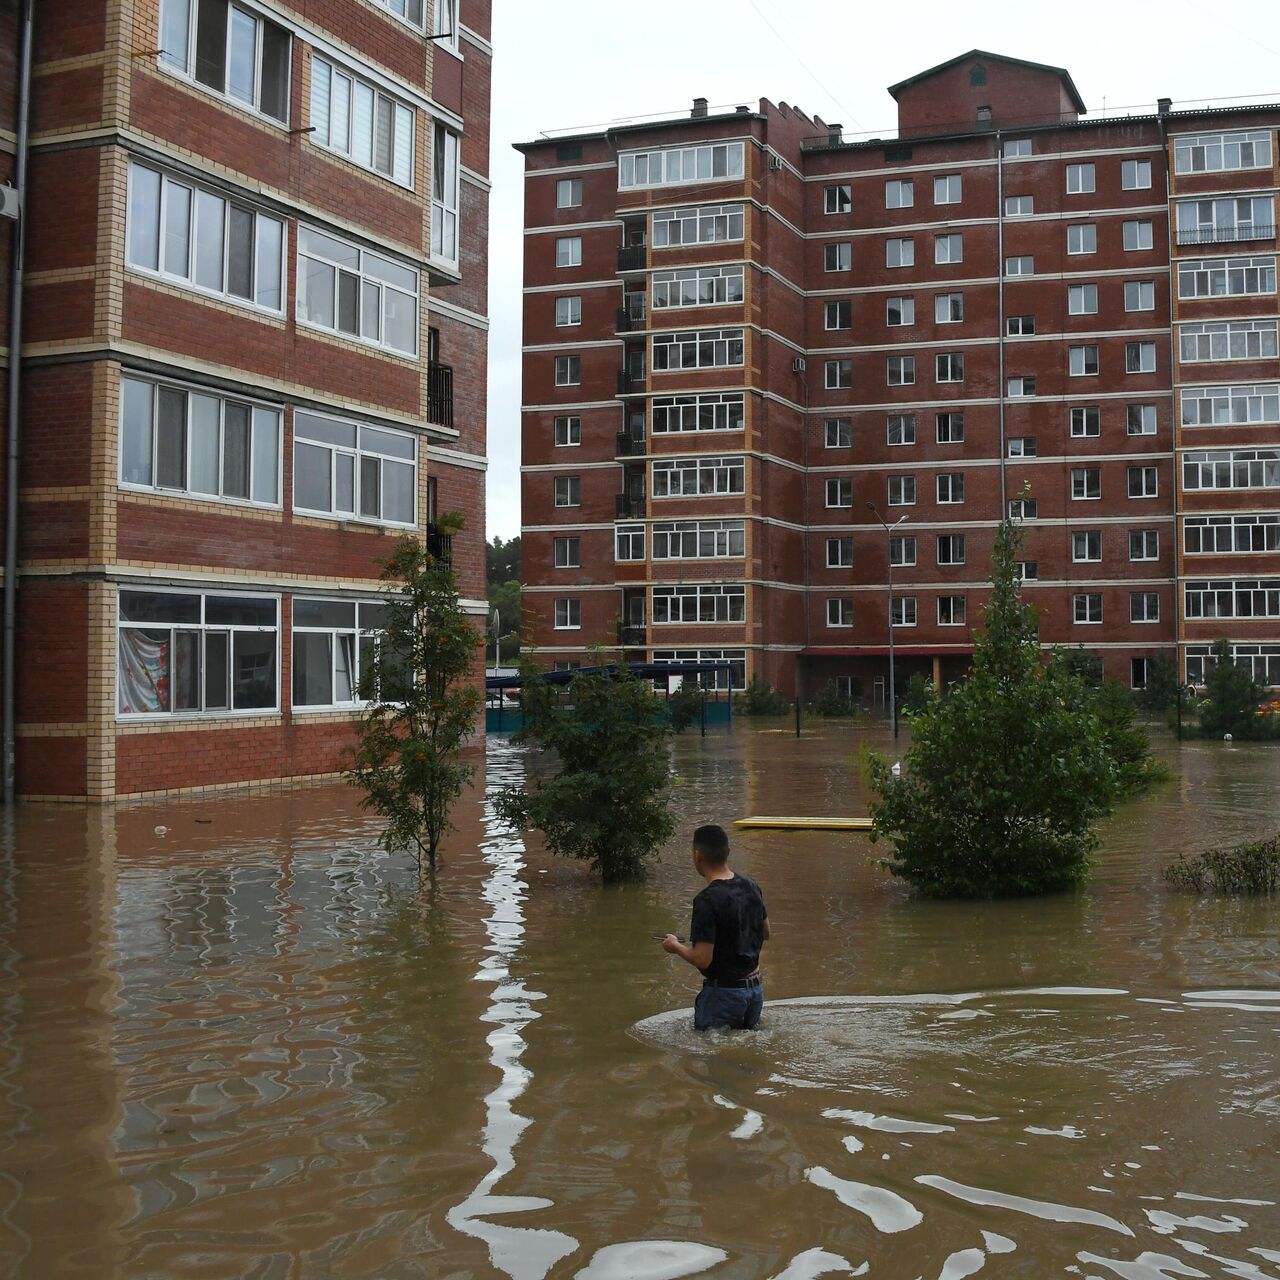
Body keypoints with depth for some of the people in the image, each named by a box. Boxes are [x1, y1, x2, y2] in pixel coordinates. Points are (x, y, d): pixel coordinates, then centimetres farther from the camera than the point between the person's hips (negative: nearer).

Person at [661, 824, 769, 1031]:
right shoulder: (751, 886, 2)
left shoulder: (707, 901, -22)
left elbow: (702, 960, -21)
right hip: (756, 988, 7)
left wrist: (676, 946, -4)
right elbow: (765, 932, 17)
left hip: (725, 992, -7)